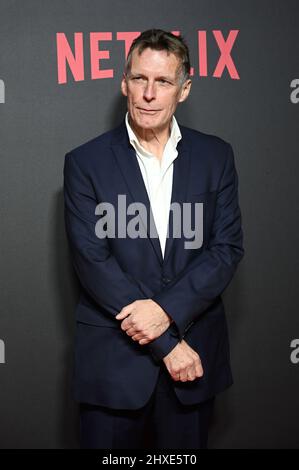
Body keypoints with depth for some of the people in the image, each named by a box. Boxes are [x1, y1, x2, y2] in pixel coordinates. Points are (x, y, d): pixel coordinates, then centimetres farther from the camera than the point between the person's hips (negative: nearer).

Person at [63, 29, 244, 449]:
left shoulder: (215, 156, 3)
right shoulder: (86, 162, -4)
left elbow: (228, 247, -1)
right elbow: (92, 260, -11)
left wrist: (167, 310, -17)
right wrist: (167, 343, -14)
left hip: (194, 353, 2)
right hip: (113, 357, -2)